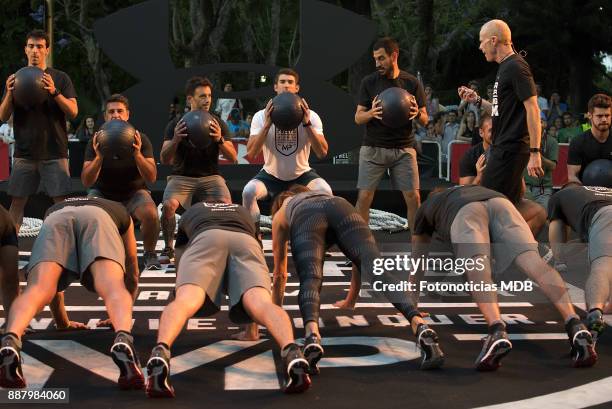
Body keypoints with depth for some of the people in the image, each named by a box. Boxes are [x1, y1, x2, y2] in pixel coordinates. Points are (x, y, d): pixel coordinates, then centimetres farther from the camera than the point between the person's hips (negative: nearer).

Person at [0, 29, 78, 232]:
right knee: (16, 202, 1)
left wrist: (54, 92, -19)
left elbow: (73, 112, -3)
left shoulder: (60, 78, 6)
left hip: (54, 152, -2)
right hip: (24, 152, 2)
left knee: (62, 201, -6)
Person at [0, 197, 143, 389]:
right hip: (98, 219, -1)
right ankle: (123, 339, -53)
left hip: (55, 220, 1)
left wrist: (62, 321, 56)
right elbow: (132, 275, 49)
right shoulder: (120, 212, 46)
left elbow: (51, 278, 48)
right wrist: (121, 319, 60)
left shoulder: (53, 209, 48)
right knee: (113, 288, -21)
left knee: (37, 289, -19)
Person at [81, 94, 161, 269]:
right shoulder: (95, 142, -10)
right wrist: (99, 157, -35)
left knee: (151, 214, -32)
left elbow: (152, 178, -18)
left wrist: (137, 155, -36)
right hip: (102, 192, 1)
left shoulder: (140, 140, -11)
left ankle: (150, 254, -4)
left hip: (133, 192, -1)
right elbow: (86, 182, -17)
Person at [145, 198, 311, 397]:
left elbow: (179, 268, 50)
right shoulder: (244, 212, 47)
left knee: (184, 301, -23)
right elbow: (252, 271, 52)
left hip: (205, 239, -1)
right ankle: (291, 351, -54)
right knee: (261, 304, -22)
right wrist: (252, 323, 62)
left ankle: (160, 352, -55)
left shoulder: (190, 213, 43)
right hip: (245, 241, 1)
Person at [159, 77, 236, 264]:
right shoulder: (176, 124, -1)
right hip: (182, 176, 0)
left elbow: (232, 158, -2)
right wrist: (175, 140, -25)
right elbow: (164, 160, -6)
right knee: (169, 205, -30)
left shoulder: (218, 124, 3)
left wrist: (219, 140, -21)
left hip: (210, 176, 1)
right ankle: (168, 248, -7)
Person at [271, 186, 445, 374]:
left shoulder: (280, 214, 43)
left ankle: (312, 334, -54)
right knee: (376, 268, -19)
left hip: (305, 218, -1)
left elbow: (279, 273, 47)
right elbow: (360, 259, 51)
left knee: (310, 280, -21)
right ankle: (419, 325, -45)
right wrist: (350, 301, 63)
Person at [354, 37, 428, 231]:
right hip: (373, 148, 0)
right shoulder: (369, 82, 3)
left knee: (413, 198, -4)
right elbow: (358, 118, 3)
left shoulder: (412, 83, 4)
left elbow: (425, 120, 7)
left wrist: (417, 114, -17)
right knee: (364, 197, -7)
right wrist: (371, 113, -20)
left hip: (404, 149, 1)